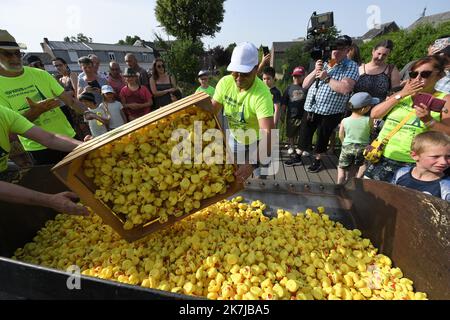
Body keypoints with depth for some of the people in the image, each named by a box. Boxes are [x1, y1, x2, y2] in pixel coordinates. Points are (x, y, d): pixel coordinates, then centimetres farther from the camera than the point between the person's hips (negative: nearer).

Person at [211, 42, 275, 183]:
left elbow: (268, 134, -43)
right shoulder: (224, 82, -19)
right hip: (234, 138, 5)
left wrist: (253, 163, -56)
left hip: (256, 142, -4)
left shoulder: (262, 93, -35)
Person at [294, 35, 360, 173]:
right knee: (304, 135, 12)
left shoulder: (351, 66, -4)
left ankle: (317, 160, 30)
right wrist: (315, 71, -8)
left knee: (322, 138, 10)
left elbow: (345, 89, -21)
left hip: (330, 112, -4)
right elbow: (305, 85, 8)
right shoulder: (323, 64, 13)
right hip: (310, 109, 4)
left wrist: (327, 78, -16)